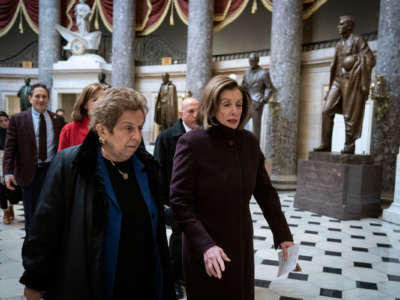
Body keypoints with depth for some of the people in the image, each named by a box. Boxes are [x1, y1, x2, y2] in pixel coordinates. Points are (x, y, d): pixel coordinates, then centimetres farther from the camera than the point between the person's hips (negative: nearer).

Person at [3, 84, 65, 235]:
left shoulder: (58, 119, 4)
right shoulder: (17, 119, -1)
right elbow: (9, 148, -5)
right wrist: (8, 172, -14)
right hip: (30, 173, -1)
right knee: (32, 214, 8)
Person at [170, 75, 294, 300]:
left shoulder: (250, 142, -1)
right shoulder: (191, 143, -16)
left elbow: (265, 191, 6)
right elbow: (180, 203, -17)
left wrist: (283, 235, 2)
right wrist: (205, 245, -25)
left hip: (242, 244, 5)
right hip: (205, 248, -4)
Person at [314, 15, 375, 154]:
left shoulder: (358, 40, -1)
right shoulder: (339, 44, 19)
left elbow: (371, 60, -7)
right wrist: (331, 85, 19)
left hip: (352, 81, -6)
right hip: (338, 80, 7)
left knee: (350, 114, -4)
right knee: (327, 110, -6)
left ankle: (349, 146, 6)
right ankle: (326, 143, -4)